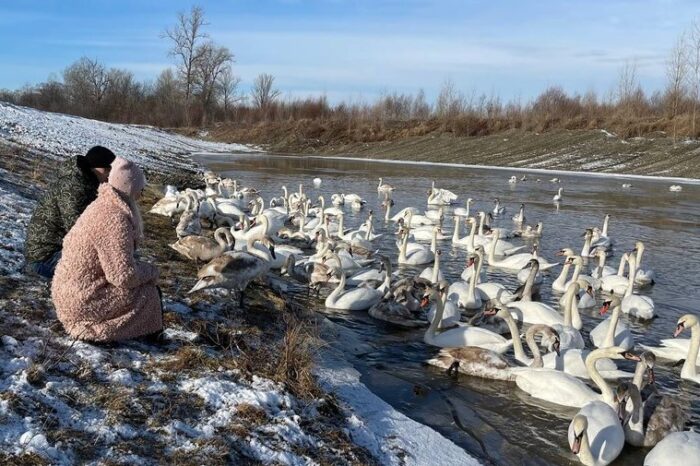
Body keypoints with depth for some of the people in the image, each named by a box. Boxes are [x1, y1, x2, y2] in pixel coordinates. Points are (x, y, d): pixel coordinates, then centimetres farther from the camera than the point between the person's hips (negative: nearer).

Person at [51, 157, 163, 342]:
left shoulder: (104, 205, 6)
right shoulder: (115, 220, -24)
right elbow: (124, 275, -26)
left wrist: (144, 268, 5)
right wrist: (151, 271, -8)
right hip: (82, 302, -9)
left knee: (144, 283, 17)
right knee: (149, 293, -8)